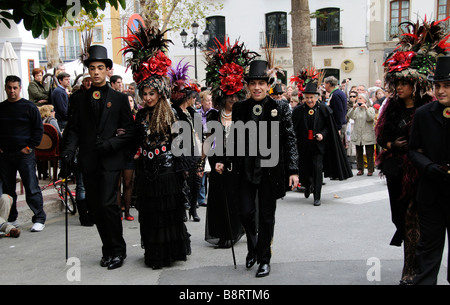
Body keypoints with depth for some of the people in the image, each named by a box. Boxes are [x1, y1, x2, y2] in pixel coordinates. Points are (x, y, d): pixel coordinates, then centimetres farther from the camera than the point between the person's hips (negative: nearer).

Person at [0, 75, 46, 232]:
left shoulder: (29, 107, 0)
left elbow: (39, 128, 0)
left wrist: (30, 146, -7)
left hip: (24, 154, -4)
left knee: (32, 187, -6)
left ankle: (39, 219, -1)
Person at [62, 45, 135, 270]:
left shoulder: (119, 99, 5)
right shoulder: (80, 99, 12)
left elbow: (129, 131, 2)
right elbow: (74, 129, 10)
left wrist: (111, 144, -13)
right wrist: (69, 149, -7)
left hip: (110, 160, -3)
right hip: (88, 161, 4)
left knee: (108, 203, -13)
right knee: (95, 207, 8)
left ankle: (118, 250, 4)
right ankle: (108, 250, 23)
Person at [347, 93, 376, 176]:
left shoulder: (371, 109, 2)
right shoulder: (356, 109, 13)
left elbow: (371, 118, -15)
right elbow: (350, 116, -4)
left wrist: (366, 108, -19)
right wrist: (353, 108, -16)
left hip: (368, 135, -4)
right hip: (357, 135, 4)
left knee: (369, 154, -2)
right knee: (359, 154, 7)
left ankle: (370, 169, 4)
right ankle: (360, 169, 14)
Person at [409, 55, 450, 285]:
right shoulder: (423, 114, 1)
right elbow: (414, 149, 5)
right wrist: (429, 167, -14)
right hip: (431, 193, 1)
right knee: (429, 245, 9)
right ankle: (423, 281, 19)